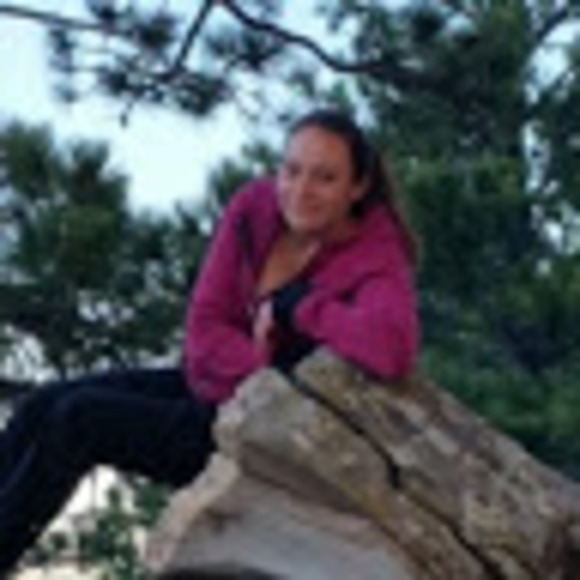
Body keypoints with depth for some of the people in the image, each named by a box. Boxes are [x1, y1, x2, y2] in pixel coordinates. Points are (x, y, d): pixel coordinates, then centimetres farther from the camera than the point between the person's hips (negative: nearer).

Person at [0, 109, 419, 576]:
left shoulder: (375, 260, -21)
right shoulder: (255, 208, -7)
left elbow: (392, 350, -43)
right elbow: (204, 325, -8)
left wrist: (293, 303, -30)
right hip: (208, 383, 6)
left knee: (77, 420, -17)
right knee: (43, 405, -5)